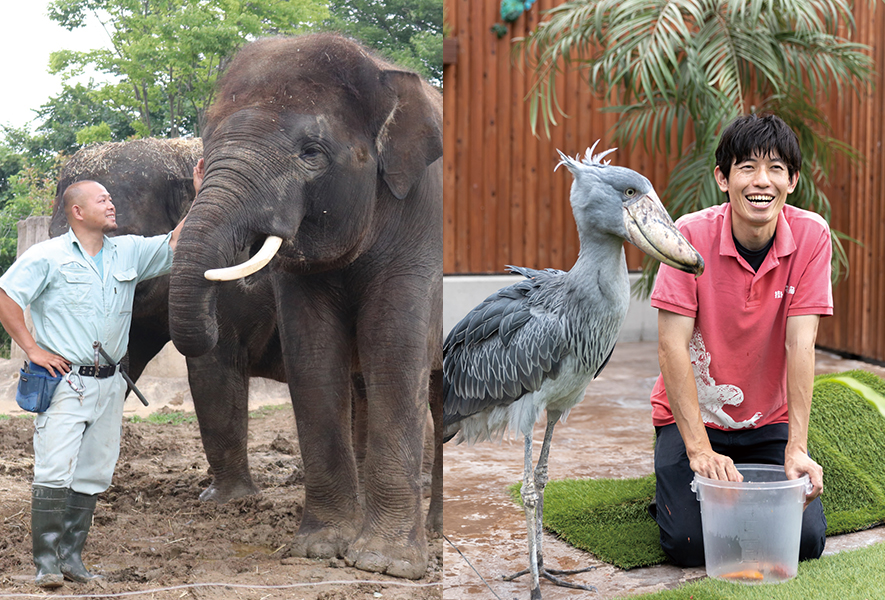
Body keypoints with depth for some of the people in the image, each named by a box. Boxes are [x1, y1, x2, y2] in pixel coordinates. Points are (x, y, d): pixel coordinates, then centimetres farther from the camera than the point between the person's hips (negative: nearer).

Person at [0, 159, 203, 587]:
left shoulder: (129, 252, 12)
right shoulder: (47, 256, -3)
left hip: (109, 384, 5)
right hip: (65, 381, -5)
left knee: (91, 476, 8)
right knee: (54, 472, -9)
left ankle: (71, 557, 17)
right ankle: (47, 562, -4)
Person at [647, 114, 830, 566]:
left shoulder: (811, 236, -13)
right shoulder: (691, 235, -19)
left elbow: (800, 345, -17)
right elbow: (672, 347, -21)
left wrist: (796, 448, -26)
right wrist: (699, 449, -29)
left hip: (770, 421, 2)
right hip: (692, 415, -2)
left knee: (805, 540, -12)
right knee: (690, 543, -17)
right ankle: (672, 495, 18)